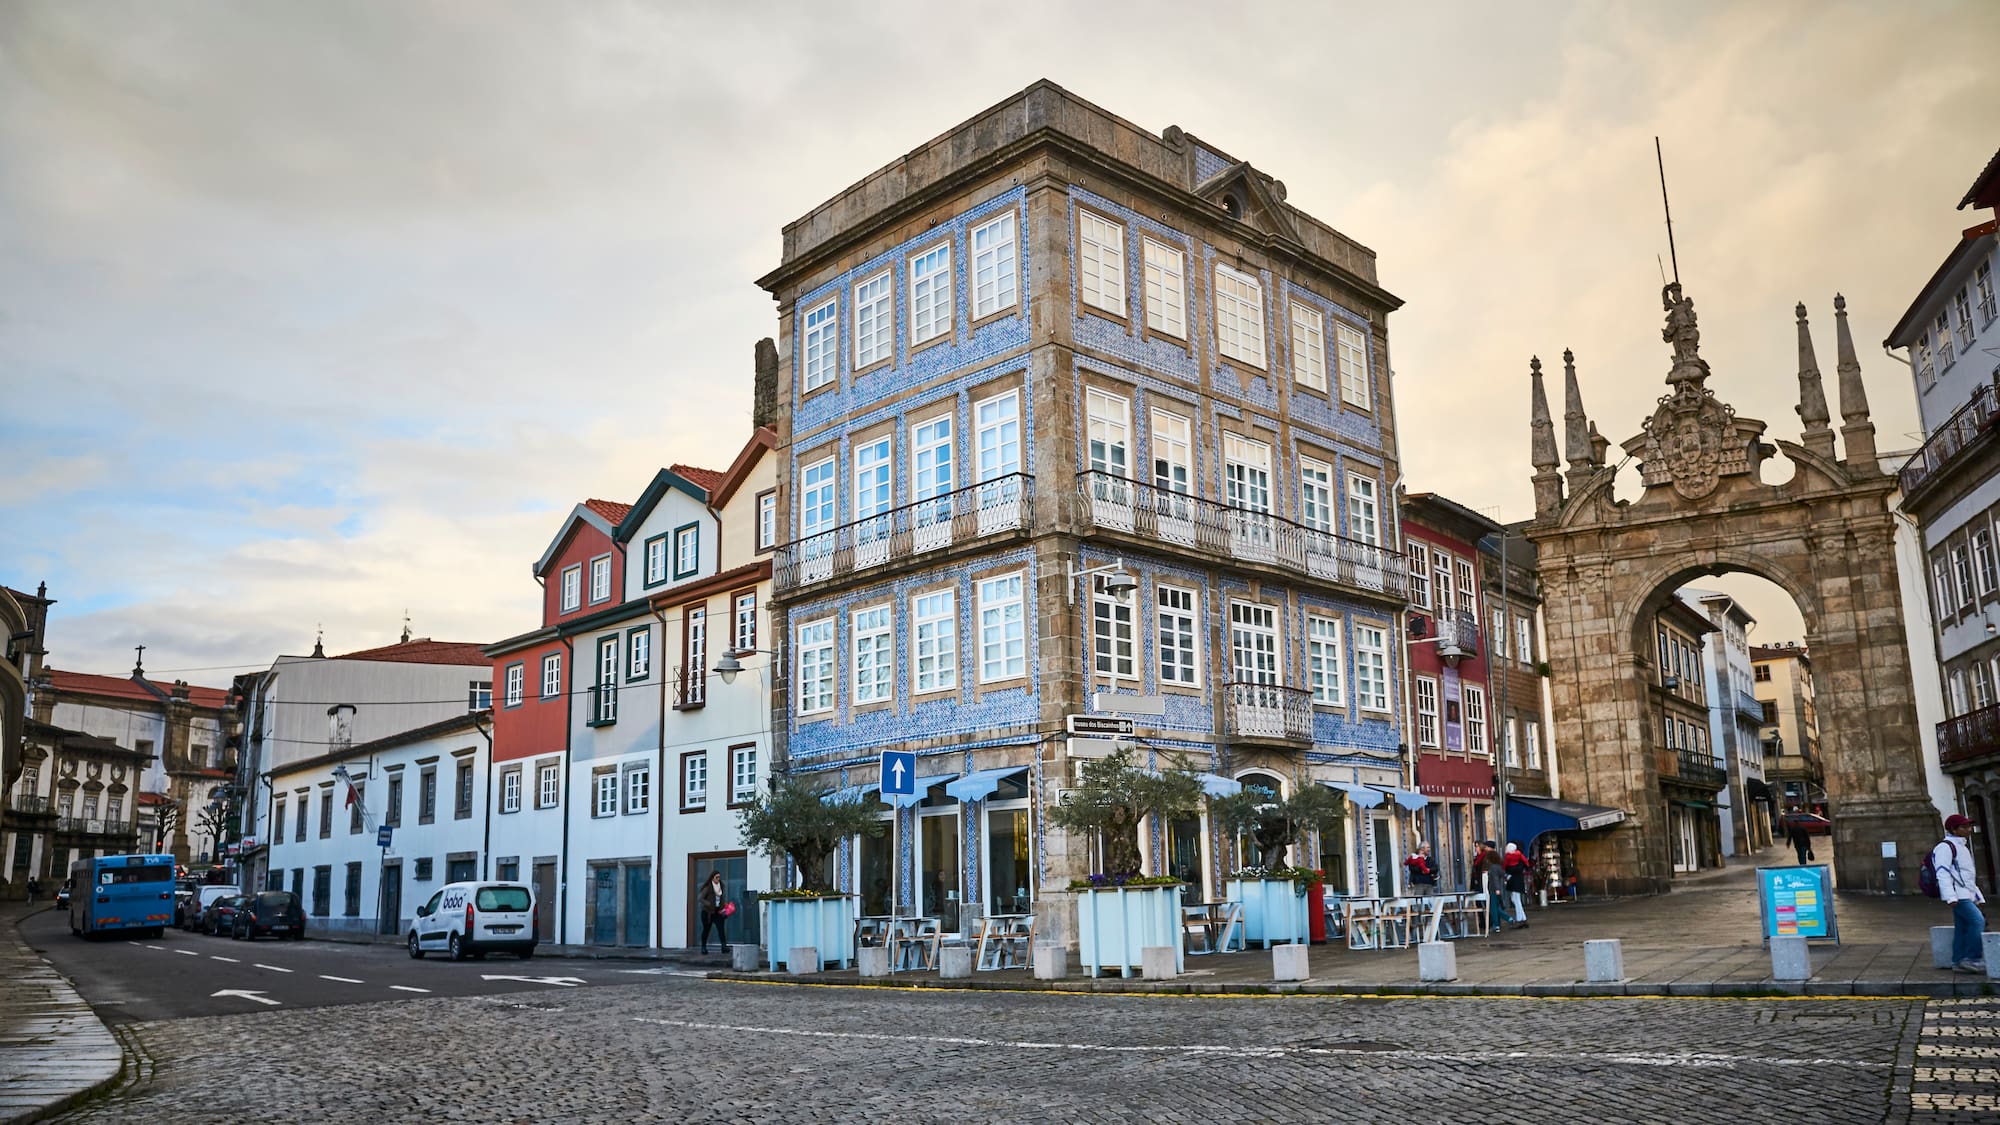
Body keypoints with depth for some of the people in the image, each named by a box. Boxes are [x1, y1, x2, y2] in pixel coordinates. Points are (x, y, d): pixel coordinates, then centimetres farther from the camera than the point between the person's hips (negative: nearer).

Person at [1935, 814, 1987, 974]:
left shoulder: (1963, 847, 22)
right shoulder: (1945, 847, -10)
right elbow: (1943, 873, -18)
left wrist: (1978, 896, 24)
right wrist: (1951, 897, -25)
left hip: (1967, 894, 10)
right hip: (1958, 895, -10)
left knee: (1962, 928, 7)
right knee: (1978, 921, -18)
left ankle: (1958, 962, 9)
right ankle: (1971, 959, -16)